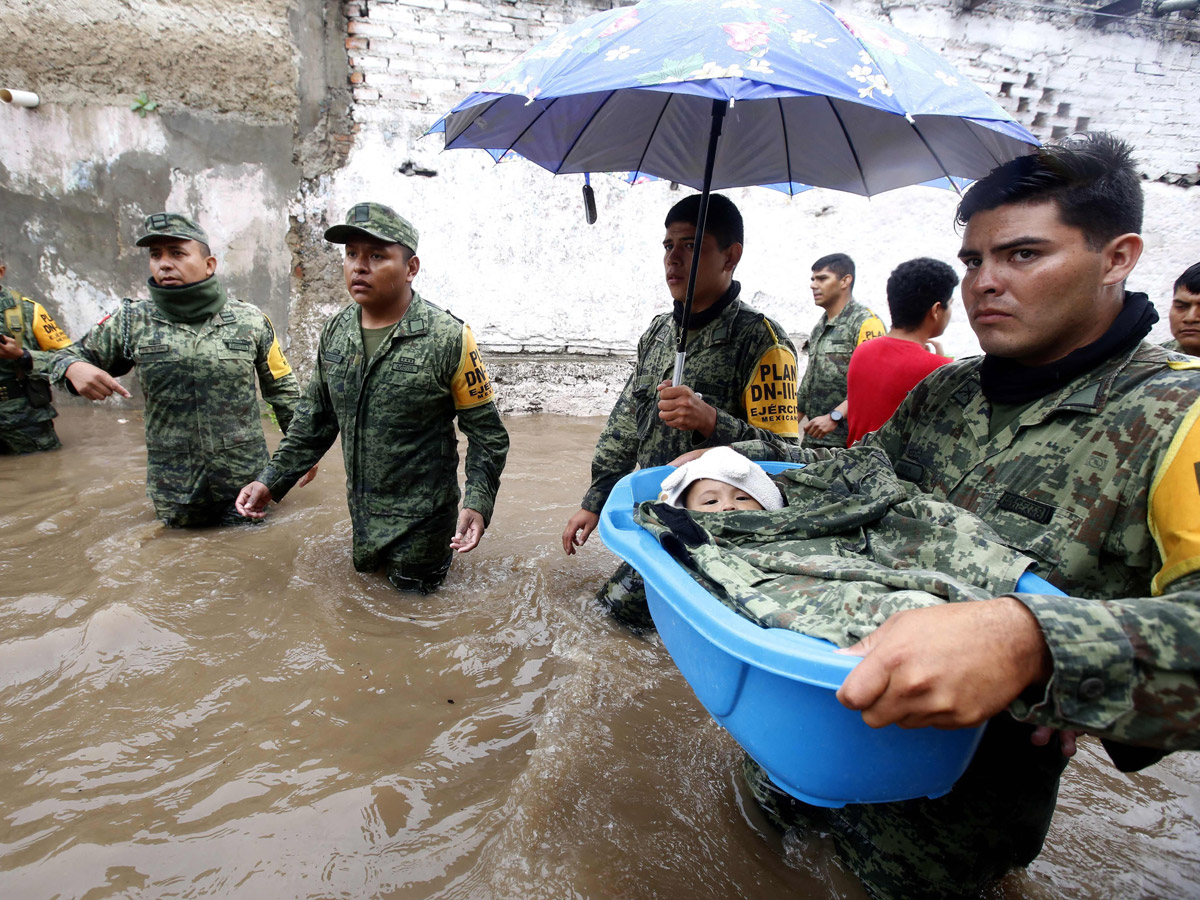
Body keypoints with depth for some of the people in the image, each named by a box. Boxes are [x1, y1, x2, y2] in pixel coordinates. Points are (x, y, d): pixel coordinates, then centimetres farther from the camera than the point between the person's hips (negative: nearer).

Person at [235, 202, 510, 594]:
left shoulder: (448, 339, -18)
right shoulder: (335, 331, 0)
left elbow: (487, 433, -14)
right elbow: (316, 420, 9)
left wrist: (477, 504, -25)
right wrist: (271, 481, 3)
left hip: (422, 519, -6)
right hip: (362, 516, 6)